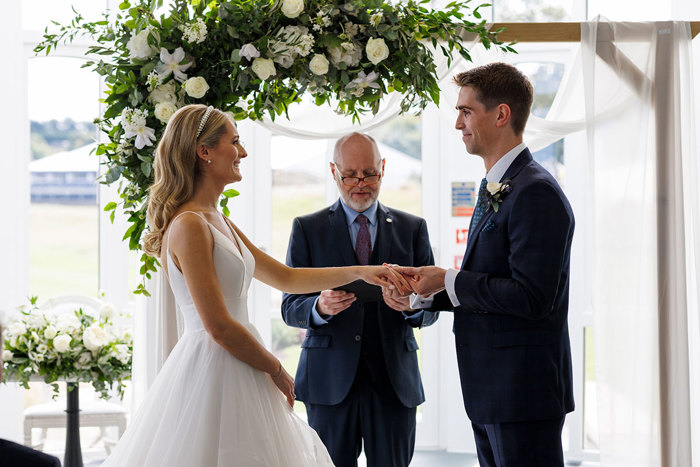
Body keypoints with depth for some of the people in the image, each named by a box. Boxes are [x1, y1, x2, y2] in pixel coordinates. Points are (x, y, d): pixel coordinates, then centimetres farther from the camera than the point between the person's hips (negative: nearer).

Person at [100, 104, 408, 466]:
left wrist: (360, 272, 15)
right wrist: (276, 369, -7)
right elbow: (218, 325, -20)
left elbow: (285, 277, 21)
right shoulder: (189, 226, -16)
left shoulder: (218, 221, 13)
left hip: (234, 370, 10)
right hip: (211, 368, -10)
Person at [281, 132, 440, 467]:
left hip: (394, 378, 1)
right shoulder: (308, 228, 5)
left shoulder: (412, 228, 9)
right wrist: (319, 307, -23)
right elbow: (290, 307, 0)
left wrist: (412, 305, -19)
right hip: (330, 378, -1)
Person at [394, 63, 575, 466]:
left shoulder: (536, 193, -17)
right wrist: (425, 290, 5)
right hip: (490, 391, 10)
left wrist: (449, 281, -16)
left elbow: (531, 297, -23)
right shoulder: (495, 190, 16)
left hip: (524, 389, -10)